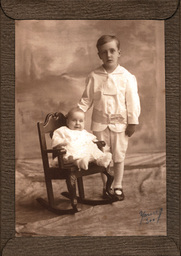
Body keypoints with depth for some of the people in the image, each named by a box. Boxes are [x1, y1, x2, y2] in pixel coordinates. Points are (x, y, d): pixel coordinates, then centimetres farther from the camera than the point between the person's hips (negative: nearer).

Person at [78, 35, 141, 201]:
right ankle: (106, 186, 27)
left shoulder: (127, 77, -8)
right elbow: (86, 99, 4)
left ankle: (118, 187, 26)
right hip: (100, 123, 2)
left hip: (120, 124, -2)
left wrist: (132, 122, -6)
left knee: (118, 156, 10)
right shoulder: (94, 76, -3)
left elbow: (132, 101, -6)